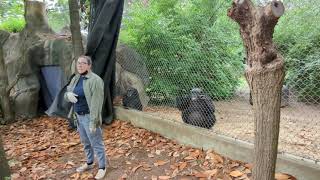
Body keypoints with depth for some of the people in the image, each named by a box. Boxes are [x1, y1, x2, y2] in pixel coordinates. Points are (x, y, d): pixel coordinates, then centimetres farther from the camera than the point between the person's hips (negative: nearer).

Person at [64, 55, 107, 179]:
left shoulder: (95, 80, -17)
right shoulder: (75, 79, 9)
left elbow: (96, 103, -21)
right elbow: (66, 93, 16)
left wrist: (93, 121, -23)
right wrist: (68, 94, -10)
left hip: (89, 117, -8)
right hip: (79, 116, 8)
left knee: (96, 143, 3)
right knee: (85, 142, 21)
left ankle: (102, 167, 18)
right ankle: (89, 163, 39)